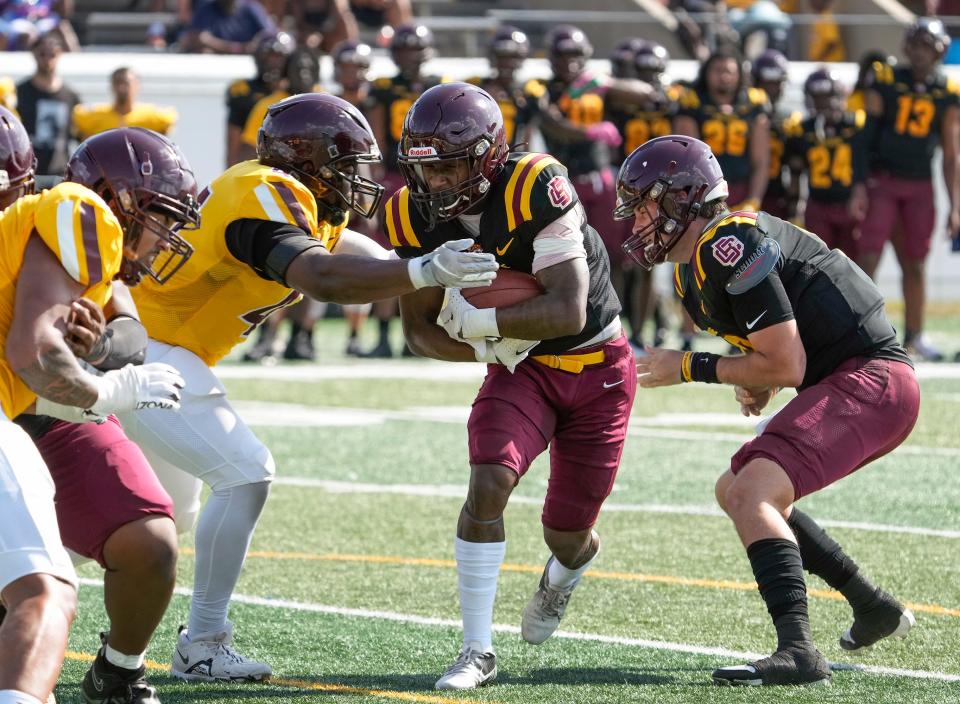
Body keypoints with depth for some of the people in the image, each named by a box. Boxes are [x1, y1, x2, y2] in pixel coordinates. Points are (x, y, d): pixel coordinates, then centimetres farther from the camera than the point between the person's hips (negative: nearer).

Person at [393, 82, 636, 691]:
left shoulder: (535, 189, -30)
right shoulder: (416, 217, -14)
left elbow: (568, 312, -33)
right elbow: (419, 329, -6)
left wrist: (479, 319, -33)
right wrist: (483, 347, -24)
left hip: (597, 367, -3)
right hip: (520, 366, 3)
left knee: (567, 535, 7)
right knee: (489, 483, -24)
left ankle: (564, 572, 47)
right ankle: (478, 651, -16)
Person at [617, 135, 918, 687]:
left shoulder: (730, 249, -18)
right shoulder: (693, 273, 13)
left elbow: (786, 367, -19)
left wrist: (693, 369, -9)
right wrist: (757, 384, 6)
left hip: (869, 382, -11)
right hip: (849, 383, 11)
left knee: (753, 495, -23)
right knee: (736, 491, 22)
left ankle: (798, 651, -34)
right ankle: (875, 609, 29)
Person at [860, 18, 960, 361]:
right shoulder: (886, 82, -4)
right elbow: (865, 135, -4)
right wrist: (857, 188, -11)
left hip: (920, 187, 3)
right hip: (882, 179, -3)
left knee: (915, 264, 8)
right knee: (868, 259, -9)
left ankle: (914, 336, 19)